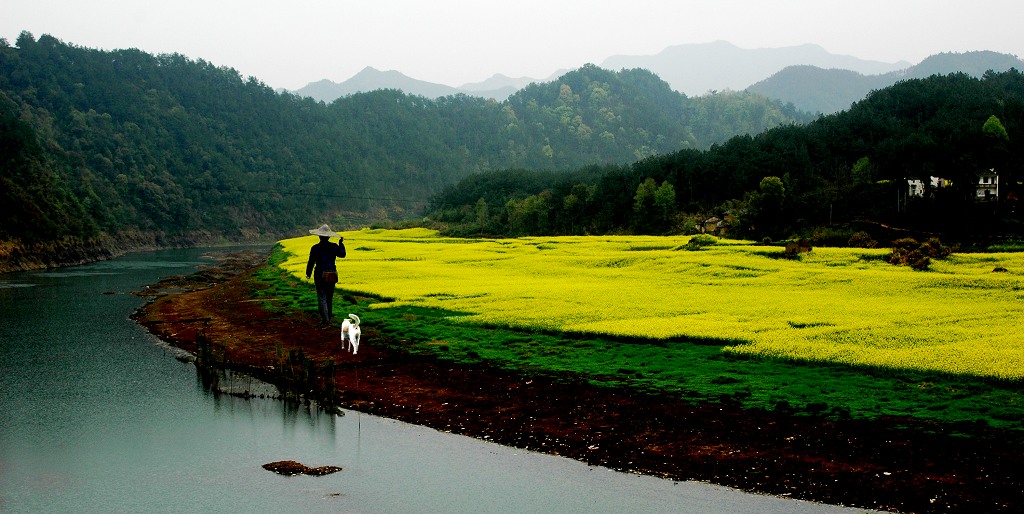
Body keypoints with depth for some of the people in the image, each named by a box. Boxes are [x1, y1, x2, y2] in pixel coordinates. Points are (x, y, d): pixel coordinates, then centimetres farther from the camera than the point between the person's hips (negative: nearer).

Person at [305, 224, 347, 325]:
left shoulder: (315, 248, -11)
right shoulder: (334, 247, -2)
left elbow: (311, 262, -5)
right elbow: (342, 255, 16)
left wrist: (308, 274, 9)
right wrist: (341, 244, 29)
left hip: (320, 275, -3)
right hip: (332, 275, 4)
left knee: (322, 297, -1)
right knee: (329, 297, 17)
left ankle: (326, 319, -10)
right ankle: (328, 317, 26)